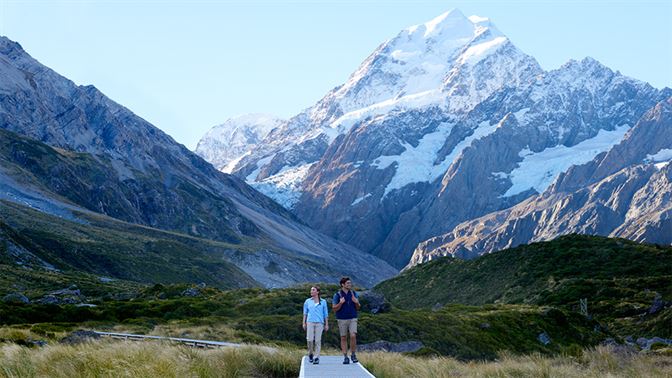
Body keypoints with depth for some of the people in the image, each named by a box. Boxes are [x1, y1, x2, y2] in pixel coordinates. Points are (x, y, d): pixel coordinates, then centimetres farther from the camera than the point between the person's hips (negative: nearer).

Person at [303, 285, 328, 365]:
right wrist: (304, 323, 7)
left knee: (318, 340, -4)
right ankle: (310, 354, 15)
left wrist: (326, 324, 6)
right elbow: (305, 313, 14)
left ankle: (316, 357, 0)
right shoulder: (307, 301, 10)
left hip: (319, 323, -1)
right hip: (310, 322, 1)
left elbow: (326, 314, 10)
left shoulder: (323, 302, 7)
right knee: (310, 339, -7)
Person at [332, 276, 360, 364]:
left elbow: (358, 308, 11)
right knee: (343, 338, 3)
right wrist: (340, 303, -21)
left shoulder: (354, 294, 6)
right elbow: (334, 309, -4)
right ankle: (345, 357, 10)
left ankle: (353, 355, 1)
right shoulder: (337, 295, -3)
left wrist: (356, 302, -11)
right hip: (342, 320, -1)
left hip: (353, 319, 1)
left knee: (353, 336, -14)